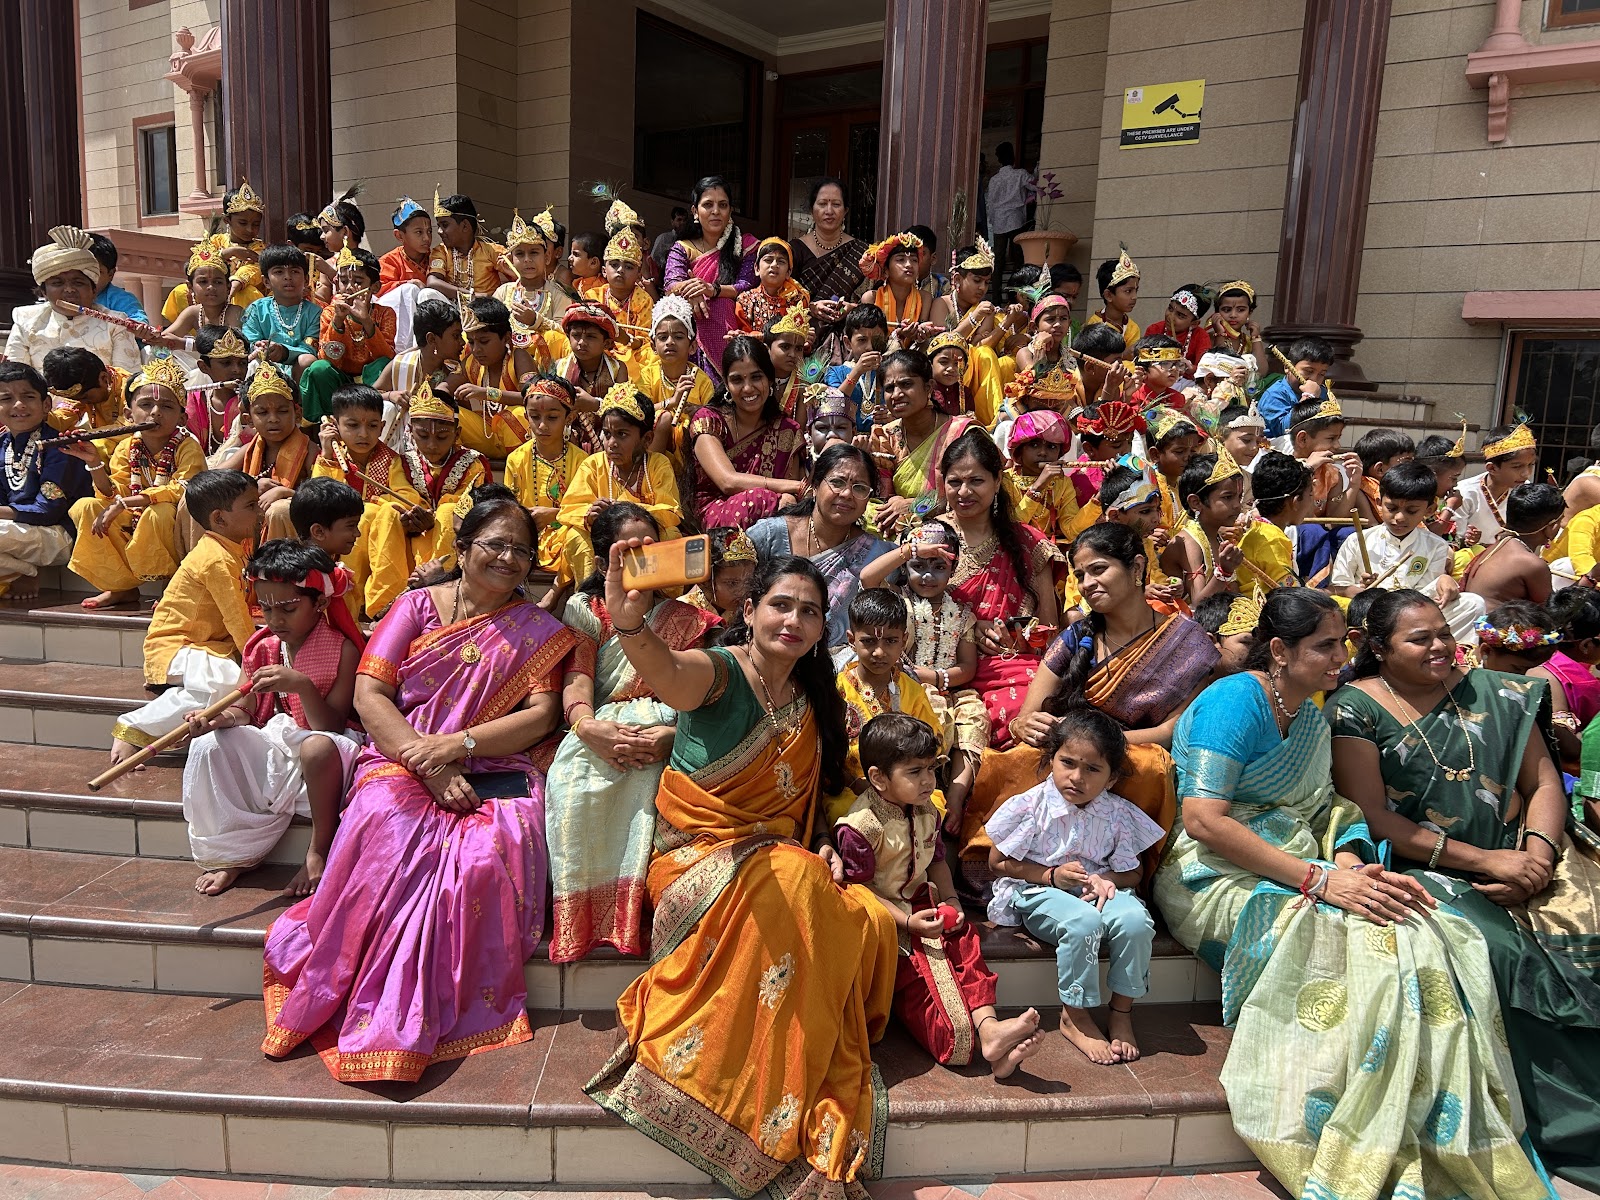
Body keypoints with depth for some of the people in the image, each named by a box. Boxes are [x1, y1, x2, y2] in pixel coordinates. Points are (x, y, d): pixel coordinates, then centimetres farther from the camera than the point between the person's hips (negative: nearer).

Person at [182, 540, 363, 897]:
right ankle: (227, 856, -3)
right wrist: (223, 717, -23)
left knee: (319, 747, -40)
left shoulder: (342, 649, -11)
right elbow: (244, 712, 2)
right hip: (271, 746, 6)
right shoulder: (261, 647, 6)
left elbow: (331, 726, -17)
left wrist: (302, 686, -34)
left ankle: (320, 851, -18)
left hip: (319, 752, -6)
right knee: (208, 745, -18)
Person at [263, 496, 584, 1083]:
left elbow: (541, 715, 2)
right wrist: (428, 764, -13)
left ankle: (413, 1019, -20)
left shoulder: (539, 630, 13)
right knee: (384, 822, -34)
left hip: (493, 770, 1)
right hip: (401, 759, 0)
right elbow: (369, 694, 1)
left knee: (491, 849, -31)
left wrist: (456, 744, -13)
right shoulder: (419, 606, 11)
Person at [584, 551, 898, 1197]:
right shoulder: (718, 671, -10)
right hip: (696, 858, -6)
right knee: (786, 884, -36)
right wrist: (629, 625, -59)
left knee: (871, 921, -21)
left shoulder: (813, 705, 10)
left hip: (781, 860, 6)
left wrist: (823, 849, 0)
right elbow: (668, 674, -37)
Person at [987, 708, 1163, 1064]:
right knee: (1083, 923, -35)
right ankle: (1075, 1017, -13)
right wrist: (1052, 875, -14)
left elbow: (1133, 872, 9)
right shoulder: (1030, 807, -8)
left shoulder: (1117, 814, 1)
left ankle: (1122, 1010, -6)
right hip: (1039, 893, -3)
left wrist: (1106, 879, -14)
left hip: (1099, 889, 3)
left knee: (1135, 920, -29)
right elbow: (998, 863, -4)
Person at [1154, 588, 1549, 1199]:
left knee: (1427, 934, -17)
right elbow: (1203, 820, -21)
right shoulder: (1234, 701, -11)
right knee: (1369, 941, -28)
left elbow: (1325, 809, 11)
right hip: (1219, 879, -8)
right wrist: (1318, 878, -23)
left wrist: (1349, 865, -12)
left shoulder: (1313, 719, 18)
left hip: (1298, 871, 8)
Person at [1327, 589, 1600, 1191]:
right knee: (1495, 949, -29)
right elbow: (1373, 816, -8)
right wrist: (1482, 861, -13)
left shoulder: (1495, 693, 13)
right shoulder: (1354, 710, -2)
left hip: (1515, 860, 5)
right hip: (1420, 870, -4)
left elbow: (1544, 783, 13)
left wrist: (1537, 853, -7)